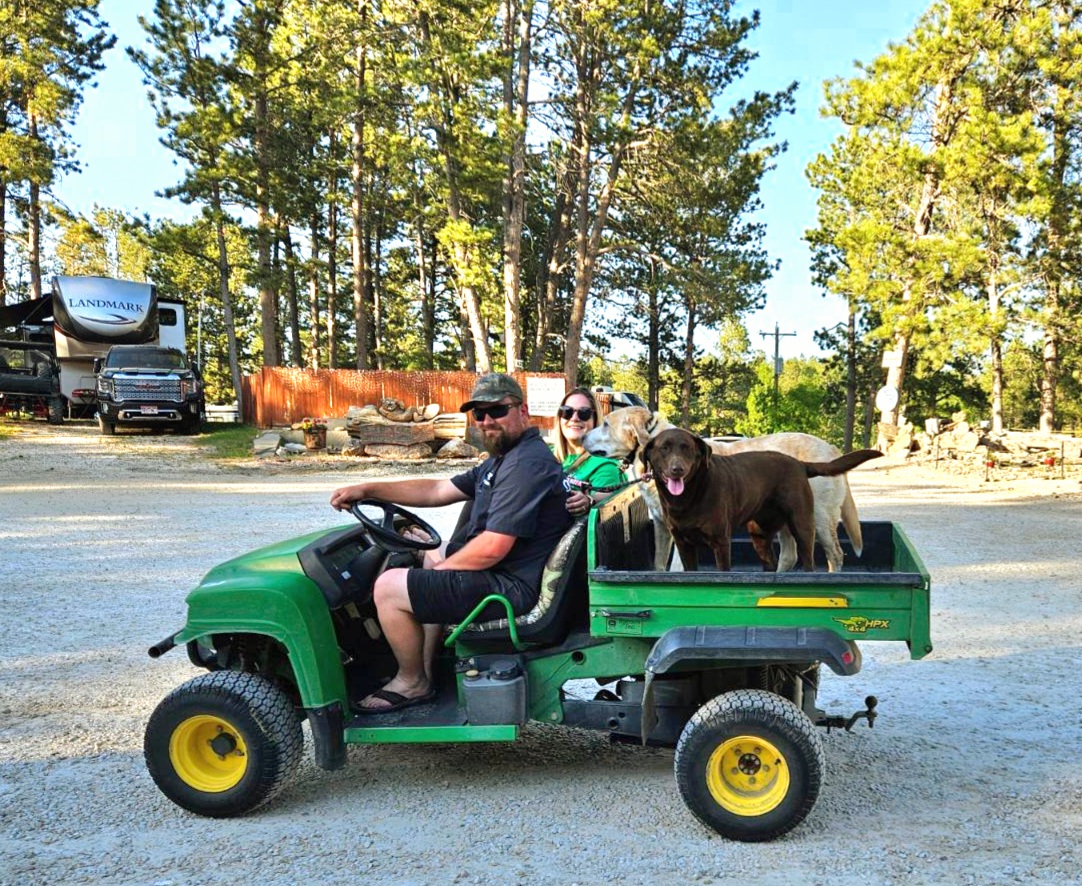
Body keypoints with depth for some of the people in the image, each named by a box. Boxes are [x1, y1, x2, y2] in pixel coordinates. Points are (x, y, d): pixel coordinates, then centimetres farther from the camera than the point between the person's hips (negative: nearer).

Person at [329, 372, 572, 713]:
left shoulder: (526, 464, -21)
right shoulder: (504, 457, 14)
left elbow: (492, 548, -27)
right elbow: (438, 491, 16)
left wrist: (441, 568, -10)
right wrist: (367, 489, 10)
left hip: (510, 587, -12)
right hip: (504, 571, 12)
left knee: (388, 587, -10)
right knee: (432, 556, 32)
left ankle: (412, 683, 12)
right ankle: (424, 669, 24)